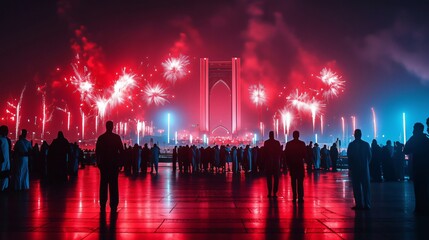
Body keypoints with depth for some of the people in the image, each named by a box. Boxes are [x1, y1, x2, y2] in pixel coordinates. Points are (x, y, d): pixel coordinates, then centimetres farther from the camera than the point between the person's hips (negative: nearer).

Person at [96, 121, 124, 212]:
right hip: (114, 163, -1)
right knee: (113, 185, 1)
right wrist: (119, 161, 3)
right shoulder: (117, 137, -4)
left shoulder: (101, 138, 1)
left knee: (103, 185, 7)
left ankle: (103, 205, 6)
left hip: (103, 163, 2)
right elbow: (121, 151, -6)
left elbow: (97, 151, 2)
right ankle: (113, 206, -2)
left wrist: (98, 162, 10)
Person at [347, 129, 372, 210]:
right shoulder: (366, 144, -1)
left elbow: (349, 157, -6)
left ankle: (359, 204, 2)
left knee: (357, 187, 3)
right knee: (366, 187, 7)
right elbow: (369, 156, 1)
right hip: (365, 167, 2)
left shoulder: (351, 145, -6)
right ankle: (367, 204, 6)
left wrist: (350, 167, 6)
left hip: (355, 168, -2)